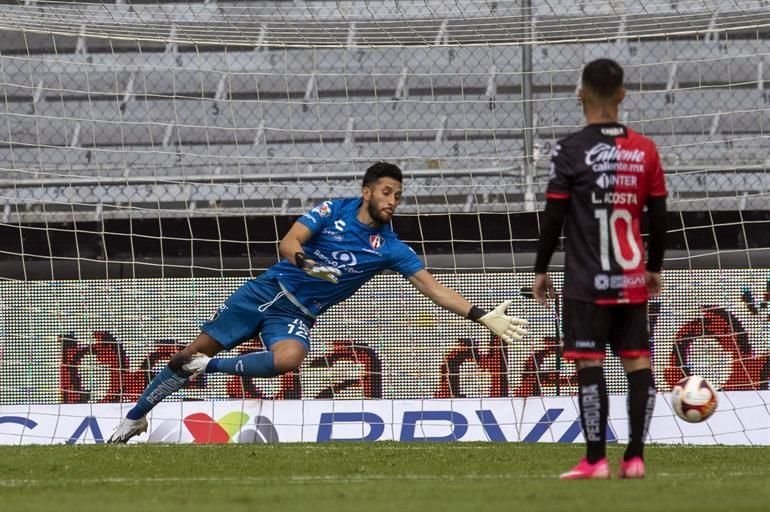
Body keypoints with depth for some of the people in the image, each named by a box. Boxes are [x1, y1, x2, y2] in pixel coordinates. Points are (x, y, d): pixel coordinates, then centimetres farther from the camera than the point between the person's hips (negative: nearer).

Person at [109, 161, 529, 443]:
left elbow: (432, 288, -6)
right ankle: (135, 416, 16)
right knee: (196, 350, -1)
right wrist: (303, 261, -38)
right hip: (268, 290, 0)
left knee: (288, 359, -35)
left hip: (298, 316, 1)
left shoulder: (390, 247, -3)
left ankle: (210, 367, -16)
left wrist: (483, 317, -16)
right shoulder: (333, 211, -5)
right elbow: (289, 242, -14)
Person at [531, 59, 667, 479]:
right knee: (637, 362, 6)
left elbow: (553, 217, -7)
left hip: (588, 281, -4)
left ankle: (595, 460, -7)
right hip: (633, 279, 4)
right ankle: (635, 457, 3)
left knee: (589, 364, -3)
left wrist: (541, 269, 4)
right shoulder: (645, 150, 5)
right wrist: (654, 267, 21)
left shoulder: (571, 151, -7)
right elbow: (658, 215, 9)